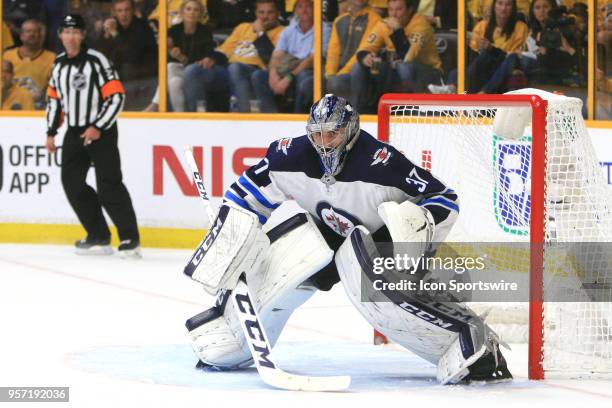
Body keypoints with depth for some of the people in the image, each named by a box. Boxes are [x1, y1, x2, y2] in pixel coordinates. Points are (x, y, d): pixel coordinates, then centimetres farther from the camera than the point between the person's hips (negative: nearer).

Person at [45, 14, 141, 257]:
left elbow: (116, 96, -16)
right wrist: (51, 132, 16)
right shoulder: (59, 64, 9)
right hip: (74, 132, 7)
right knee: (72, 183, 4)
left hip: (101, 131, -7)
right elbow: (54, 98, 20)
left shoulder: (96, 61, -13)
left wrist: (98, 128, -20)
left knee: (108, 185, -13)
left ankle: (130, 239, -9)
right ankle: (99, 237, 12)